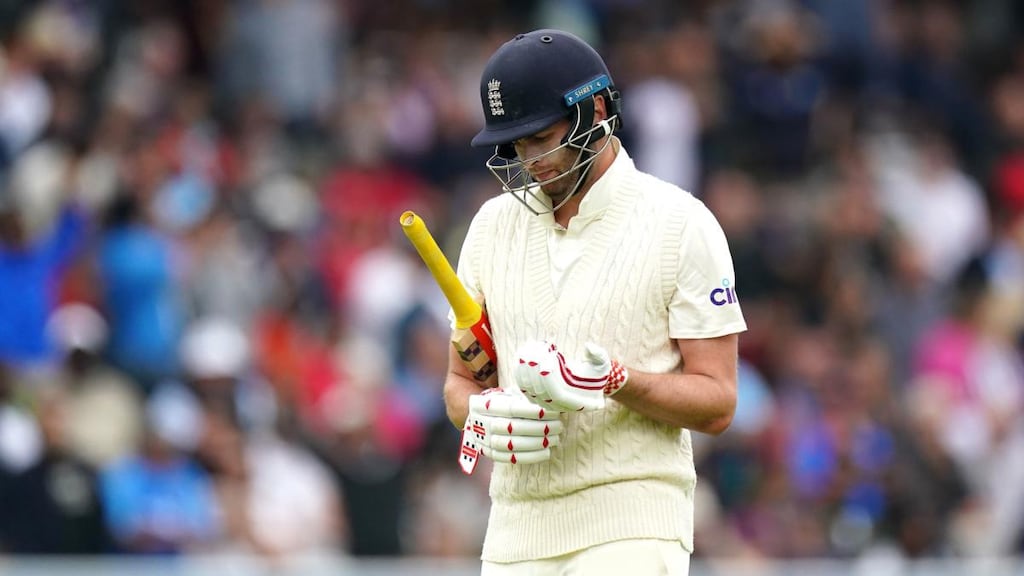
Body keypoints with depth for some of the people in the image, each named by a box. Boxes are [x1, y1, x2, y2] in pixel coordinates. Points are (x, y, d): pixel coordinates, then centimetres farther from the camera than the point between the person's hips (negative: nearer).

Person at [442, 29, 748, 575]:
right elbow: (461, 380, 18)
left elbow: (716, 403, -5)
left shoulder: (682, 225, -3)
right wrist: (483, 416, -6)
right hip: (516, 529, 5)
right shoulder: (494, 224, 12)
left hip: (632, 530, -5)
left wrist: (612, 381, -22)